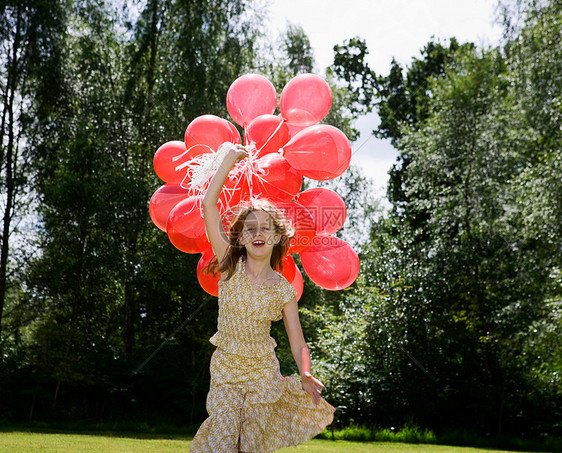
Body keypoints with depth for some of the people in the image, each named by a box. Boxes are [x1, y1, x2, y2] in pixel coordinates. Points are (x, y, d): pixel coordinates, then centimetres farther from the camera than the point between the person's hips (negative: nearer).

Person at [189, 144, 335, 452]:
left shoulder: (284, 290, -4)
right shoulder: (231, 268, -6)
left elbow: (298, 344, -3)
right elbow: (208, 204, -12)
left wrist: (306, 376, -24)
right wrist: (230, 158, -9)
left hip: (263, 372, 1)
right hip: (225, 369, -1)